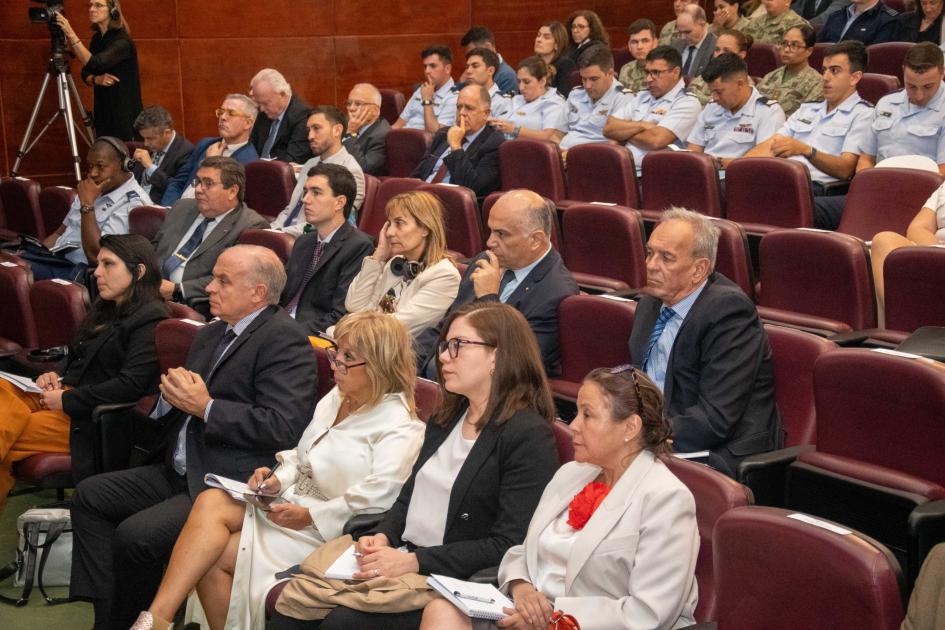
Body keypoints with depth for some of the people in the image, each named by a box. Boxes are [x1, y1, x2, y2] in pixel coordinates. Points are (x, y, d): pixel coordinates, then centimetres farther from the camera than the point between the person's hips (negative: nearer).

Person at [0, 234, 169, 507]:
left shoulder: (150, 320, -9)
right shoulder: (105, 309, 20)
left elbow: (131, 385, -18)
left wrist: (68, 400, -14)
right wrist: (55, 376, 5)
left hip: (92, 419, -8)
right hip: (63, 399, 8)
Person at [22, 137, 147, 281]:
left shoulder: (132, 202, -13)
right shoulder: (92, 190, 16)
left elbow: (96, 255, -20)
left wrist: (87, 204, -17)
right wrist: (31, 254, 6)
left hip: (79, 270, -9)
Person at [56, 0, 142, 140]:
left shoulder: (122, 41, -17)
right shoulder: (97, 38, 7)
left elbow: (94, 64, -30)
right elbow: (86, 74, 10)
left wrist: (71, 34, -32)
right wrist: (96, 79, -12)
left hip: (125, 114, -7)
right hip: (103, 112, 8)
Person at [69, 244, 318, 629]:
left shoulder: (284, 339, -13)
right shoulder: (210, 335, 16)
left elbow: (283, 427, -23)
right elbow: (169, 411, 24)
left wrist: (206, 406, -18)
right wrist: (173, 395, -1)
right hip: (181, 471, 10)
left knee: (135, 535, -22)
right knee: (90, 496, 1)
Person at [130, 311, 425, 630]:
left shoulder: (401, 429, -13)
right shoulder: (336, 397, 13)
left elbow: (377, 500, -22)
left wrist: (309, 516, -19)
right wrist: (278, 478, 1)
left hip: (326, 532, -8)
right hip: (290, 502, 8)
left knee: (213, 556, -21)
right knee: (210, 502, -19)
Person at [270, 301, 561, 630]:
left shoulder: (529, 436, -13)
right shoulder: (445, 418, 15)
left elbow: (507, 545, -18)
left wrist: (415, 561, -20)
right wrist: (383, 536, 0)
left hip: (451, 578, -8)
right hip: (400, 555, 8)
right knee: (292, 601, -9)